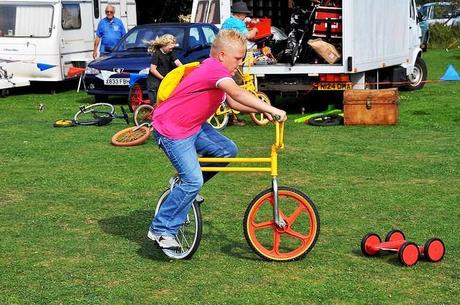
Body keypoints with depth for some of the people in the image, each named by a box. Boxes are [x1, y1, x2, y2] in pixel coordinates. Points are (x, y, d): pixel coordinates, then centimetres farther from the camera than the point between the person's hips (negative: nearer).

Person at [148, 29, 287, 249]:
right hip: (171, 131, -10)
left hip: (193, 125, 10)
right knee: (194, 180, -16)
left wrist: (261, 109, -7)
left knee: (228, 151, 5)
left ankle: (185, 188, 20)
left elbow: (233, 102, 8)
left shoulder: (218, 69, 9)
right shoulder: (215, 69, -24)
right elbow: (238, 94, -40)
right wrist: (271, 109, -41)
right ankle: (161, 230, -4)